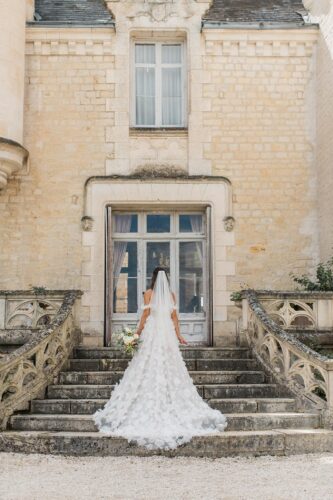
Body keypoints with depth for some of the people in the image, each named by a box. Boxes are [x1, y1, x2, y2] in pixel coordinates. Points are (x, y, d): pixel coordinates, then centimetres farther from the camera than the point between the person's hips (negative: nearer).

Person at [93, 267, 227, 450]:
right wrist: (178, 335, 15)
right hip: (168, 332, 3)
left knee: (150, 367, 0)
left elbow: (145, 314, -6)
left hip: (152, 331, -3)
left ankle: (149, 408, 0)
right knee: (170, 368, 6)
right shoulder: (171, 295, 7)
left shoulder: (149, 293, -3)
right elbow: (174, 317, 7)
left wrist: (138, 332, 2)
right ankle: (172, 404, 7)